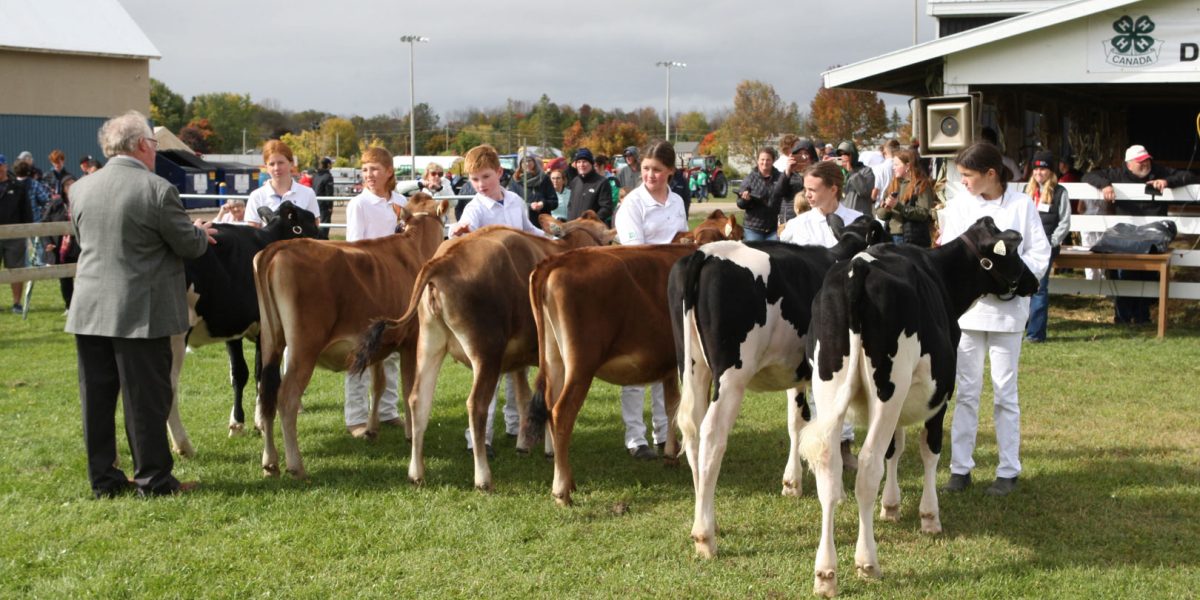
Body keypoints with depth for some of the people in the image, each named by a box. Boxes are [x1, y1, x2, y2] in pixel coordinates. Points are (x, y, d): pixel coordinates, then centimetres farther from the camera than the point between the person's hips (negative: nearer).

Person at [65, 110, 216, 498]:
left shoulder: (80, 189, 3)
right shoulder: (158, 190, -14)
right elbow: (189, 246, -7)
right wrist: (202, 233, 17)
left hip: (88, 310, 5)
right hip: (141, 313, -5)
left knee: (97, 397, 12)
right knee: (147, 398, 4)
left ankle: (103, 480, 19)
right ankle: (154, 480, 11)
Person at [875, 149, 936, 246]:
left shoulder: (922, 185, -2)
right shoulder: (892, 185, 16)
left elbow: (924, 213, -14)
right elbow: (879, 213, 13)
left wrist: (898, 206, -20)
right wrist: (886, 209, -10)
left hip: (913, 240, -5)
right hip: (891, 237, 6)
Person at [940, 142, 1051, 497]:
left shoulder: (1022, 205, -2)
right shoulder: (957, 206, 3)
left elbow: (1039, 254, -3)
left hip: (1007, 308, -2)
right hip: (966, 306, 2)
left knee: (1005, 391, 5)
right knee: (966, 391, 6)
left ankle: (1008, 470, 13)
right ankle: (960, 467, 13)